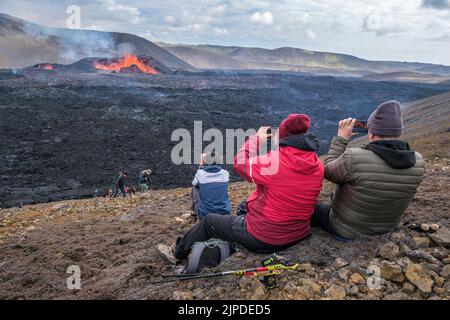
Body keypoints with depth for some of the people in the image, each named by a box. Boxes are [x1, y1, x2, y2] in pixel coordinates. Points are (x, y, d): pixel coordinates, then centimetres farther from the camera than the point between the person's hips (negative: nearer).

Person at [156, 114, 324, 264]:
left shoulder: (276, 161, -27)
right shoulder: (318, 165, -7)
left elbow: (240, 163, -12)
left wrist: (256, 139, 0)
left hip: (263, 239, -7)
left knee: (209, 221, 15)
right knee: (244, 210, 33)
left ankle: (177, 253, 40)